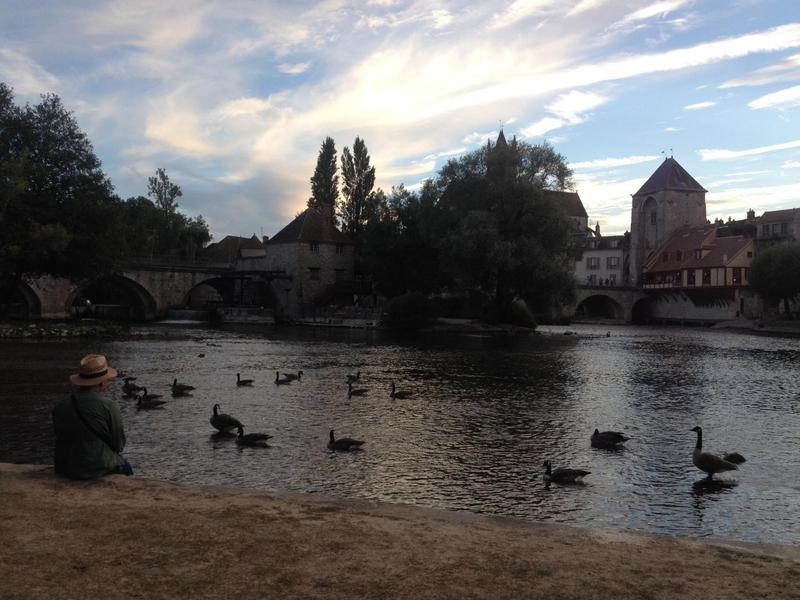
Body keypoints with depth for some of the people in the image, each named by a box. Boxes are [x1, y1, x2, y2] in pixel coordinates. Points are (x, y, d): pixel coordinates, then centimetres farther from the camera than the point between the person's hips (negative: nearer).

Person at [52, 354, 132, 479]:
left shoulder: (60, 407, -5)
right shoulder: (109, 407, -17)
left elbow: (61, 439, 5)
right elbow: (119, 444, -9)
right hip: (98, 468, -4)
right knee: (124, 464, 28)